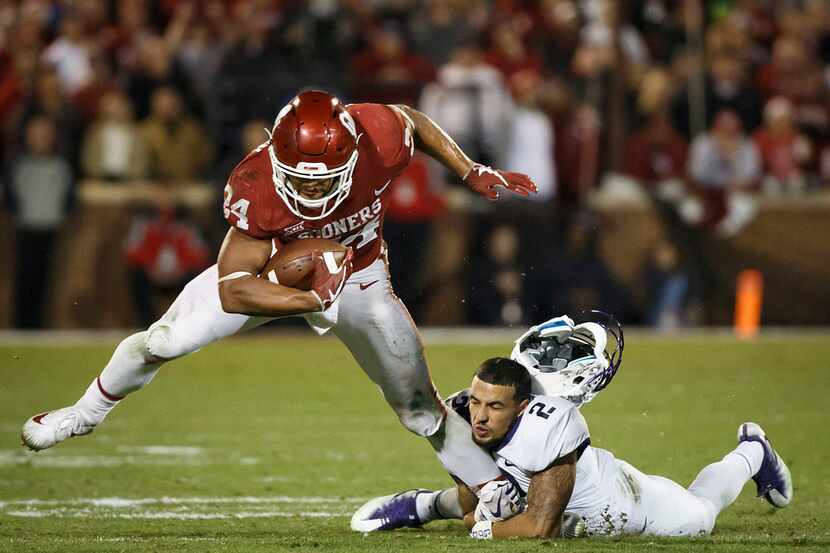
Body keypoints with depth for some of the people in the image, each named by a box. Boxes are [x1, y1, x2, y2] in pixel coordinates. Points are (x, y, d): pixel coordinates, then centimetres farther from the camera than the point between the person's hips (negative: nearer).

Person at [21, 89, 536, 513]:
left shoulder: (380, 140, -37)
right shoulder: (256, 189, -39)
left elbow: (412, 119, -10)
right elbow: (233, 290, -35)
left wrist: (471, 171, -10)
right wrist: (311, 300, -46)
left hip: (357, 275, 1)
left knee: (420, 407, 4)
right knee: (164, 342, -5)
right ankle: (86, 413, 23)